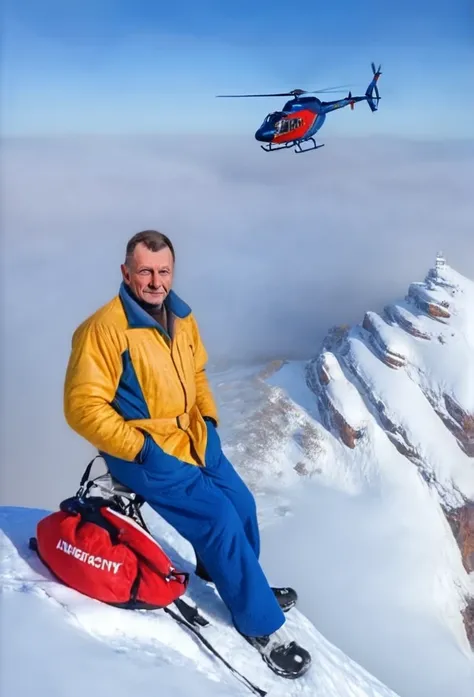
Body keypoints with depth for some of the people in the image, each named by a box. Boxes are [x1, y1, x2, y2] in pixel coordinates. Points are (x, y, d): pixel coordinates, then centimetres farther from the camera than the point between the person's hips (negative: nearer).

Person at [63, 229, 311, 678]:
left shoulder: (181, 317, 2)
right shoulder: (104, 328, -22)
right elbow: (84, 407, -21)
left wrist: (209, 416, 5)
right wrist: (139, 448, -21)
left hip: (194, 438, 8)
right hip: (143, 452, -8)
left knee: (242, 505, 11)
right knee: (219, 520, -12)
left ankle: (235, 583, 40)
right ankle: (260, 623, 8)